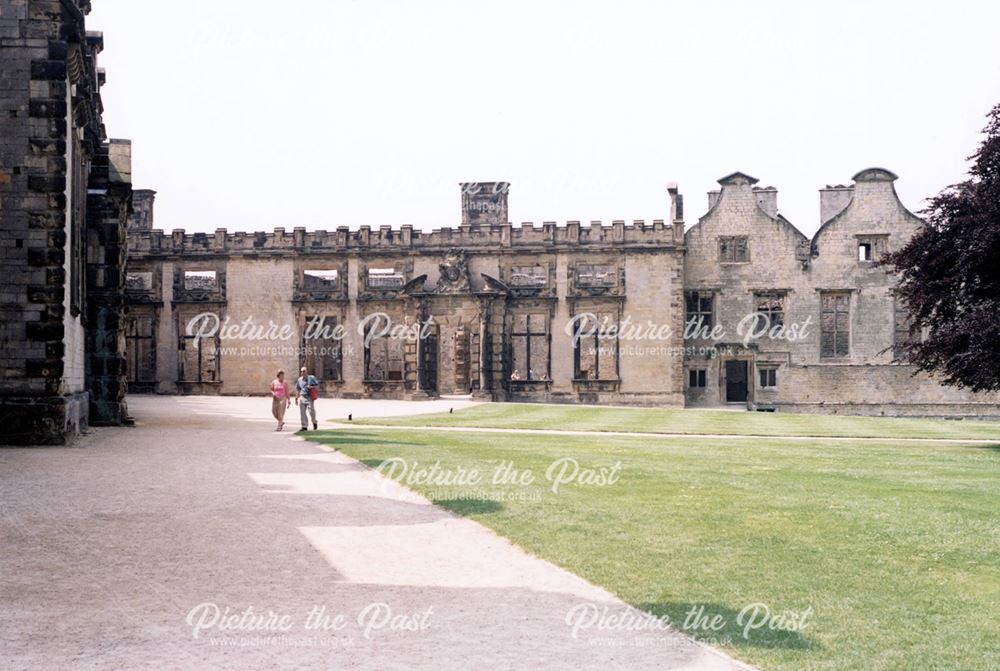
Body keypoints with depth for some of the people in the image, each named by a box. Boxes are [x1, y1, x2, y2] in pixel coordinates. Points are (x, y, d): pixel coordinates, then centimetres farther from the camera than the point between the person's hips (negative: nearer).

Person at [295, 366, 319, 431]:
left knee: (311, 410, -14)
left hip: (310, 397, -4)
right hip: (302, 397, 4)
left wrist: (311, 387, -13)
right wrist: (296, 398, 13)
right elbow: (297, 389, 17)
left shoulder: (312, 378, 2)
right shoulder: (299, 380, 11)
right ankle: (304, 426, 7)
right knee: (302, 412, 0)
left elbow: (317, 385, 5)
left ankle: (314, 422, 13)